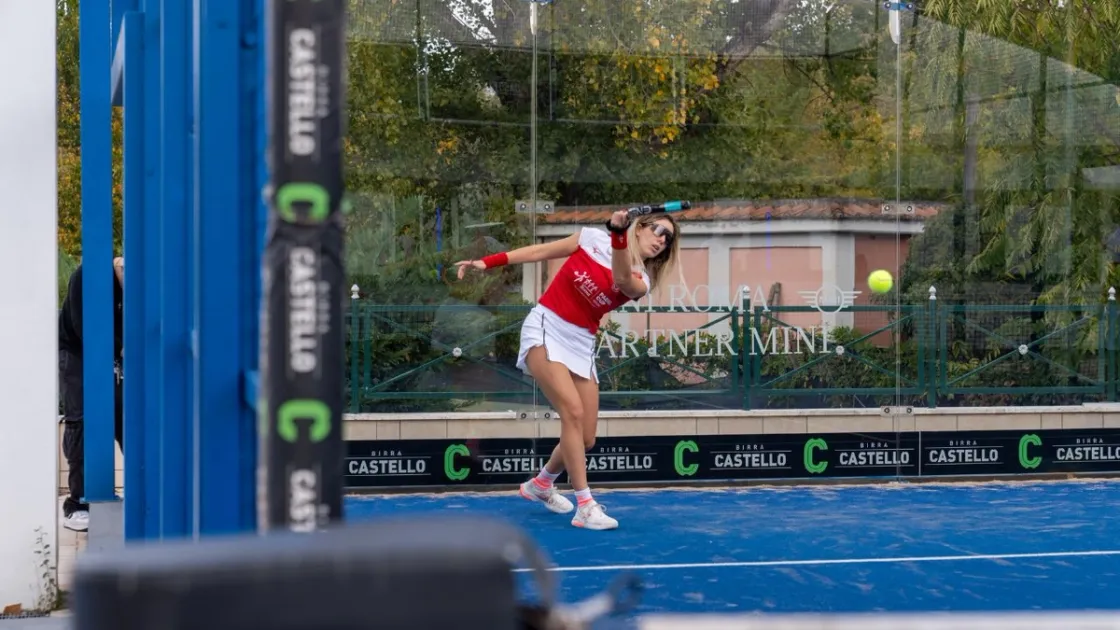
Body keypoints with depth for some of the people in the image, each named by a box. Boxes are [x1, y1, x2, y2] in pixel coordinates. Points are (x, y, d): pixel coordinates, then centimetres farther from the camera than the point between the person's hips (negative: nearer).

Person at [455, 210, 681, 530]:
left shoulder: (640, 282, -2)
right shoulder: (594, 238, -4)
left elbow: (621, 279, -27)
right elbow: (541, 251, 5)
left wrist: (619, 235, -45)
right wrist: (488, 262, -2)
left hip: (580, 343, 4)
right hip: (545, 329, -4)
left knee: (585, 438, 3)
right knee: (573, 411, -23)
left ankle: (541, 483, 32)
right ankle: (585, 505, -22)